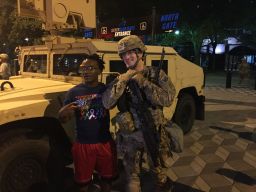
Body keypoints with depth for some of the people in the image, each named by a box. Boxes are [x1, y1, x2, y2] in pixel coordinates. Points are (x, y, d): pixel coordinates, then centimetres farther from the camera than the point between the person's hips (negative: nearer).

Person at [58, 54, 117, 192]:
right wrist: (63, 113, -24)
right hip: (82, 145, 0)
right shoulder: (74, 92, -4)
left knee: (107, 179, 19)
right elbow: (63, 120, -1)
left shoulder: (107, 90, -3)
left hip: (105, 143, 1)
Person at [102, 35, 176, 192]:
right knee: (132, 176, 18)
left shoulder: (156, 74, -6)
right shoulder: (121, 79, 1)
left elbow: (168, 99, -20)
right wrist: (121, 81, -20)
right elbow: (107, 104, -11)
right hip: (129, 137, 2)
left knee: (158, 171, 21)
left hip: (153, 135, -1)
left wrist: (143, 82, -22)